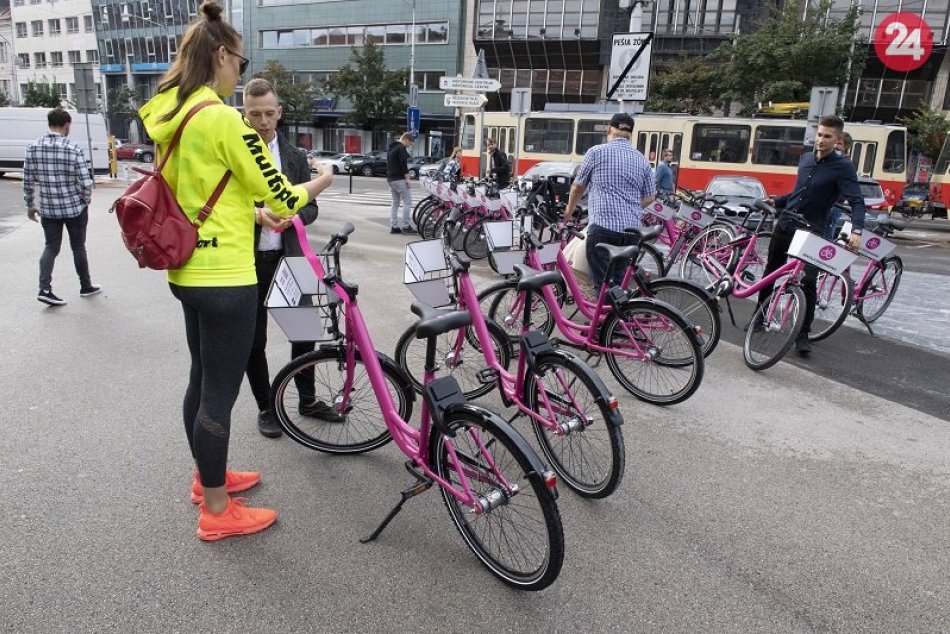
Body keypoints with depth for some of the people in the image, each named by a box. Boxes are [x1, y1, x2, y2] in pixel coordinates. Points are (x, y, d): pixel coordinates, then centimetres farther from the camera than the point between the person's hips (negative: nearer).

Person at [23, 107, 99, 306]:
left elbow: (28, 181, 3)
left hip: (47, 208, 3)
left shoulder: (33, 148, -1)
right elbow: (85, 182, -15)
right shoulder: (73, 149, -14)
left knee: (51, 247, 11)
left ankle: (44, 289, -3)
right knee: (78, 247, 11)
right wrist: (86, 201, 4)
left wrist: (30, 205, 14)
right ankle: (86, 286, 23)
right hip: (74, 207, -3)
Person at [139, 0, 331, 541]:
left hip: (188, 271, 9)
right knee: (220, 391, 1)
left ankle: (208, 476, 38)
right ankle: (217, 511, 16)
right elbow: (281, 197, -15)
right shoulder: (222, 118, -18)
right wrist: (319, 182, 4)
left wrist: (254, 212, 18)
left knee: (202, 379, 20)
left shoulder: (168, 115, 9)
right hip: (223, 277, -9)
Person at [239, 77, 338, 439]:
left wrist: (290, 216, -16)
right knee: (254, 341, 7)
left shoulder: (295, 157, 7)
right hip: (249, 261, -3)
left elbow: (310, 209, 6)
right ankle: (265, 407, 25)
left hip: (288, 258, 3)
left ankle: (307, 399, 29)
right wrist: (255, 214, -24)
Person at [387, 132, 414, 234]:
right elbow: (403, 164, -19)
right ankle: (405, 226, -8)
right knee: (407, 202, -6)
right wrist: (407, 178, -17)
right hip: (399, 179, -10)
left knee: (395, 203, 13)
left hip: (390, 179, 10)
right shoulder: (401, 148, -11)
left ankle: (394, 227, 11)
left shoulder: (391, 148, 20)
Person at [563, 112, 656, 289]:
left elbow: (578, 186, 10)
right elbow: (649, 197, 14)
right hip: (632, 230, 5)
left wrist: (569, 209, 29)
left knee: (603, 284, -4)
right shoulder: (642, 159, 12)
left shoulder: (597, 152, 0)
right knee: (620, 282, 14)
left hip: (603, 227, -5)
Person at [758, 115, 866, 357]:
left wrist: (856, 230, -33)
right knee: (770, 272, 13)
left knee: (808, 282, -8)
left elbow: (857, 202, -18)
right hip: (785, 225, 6)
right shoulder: (806, 158, 8)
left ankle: (803, 335, -1)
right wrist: (776, 202, 22)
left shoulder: (843, 167, -9)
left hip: (812, 232, -6)